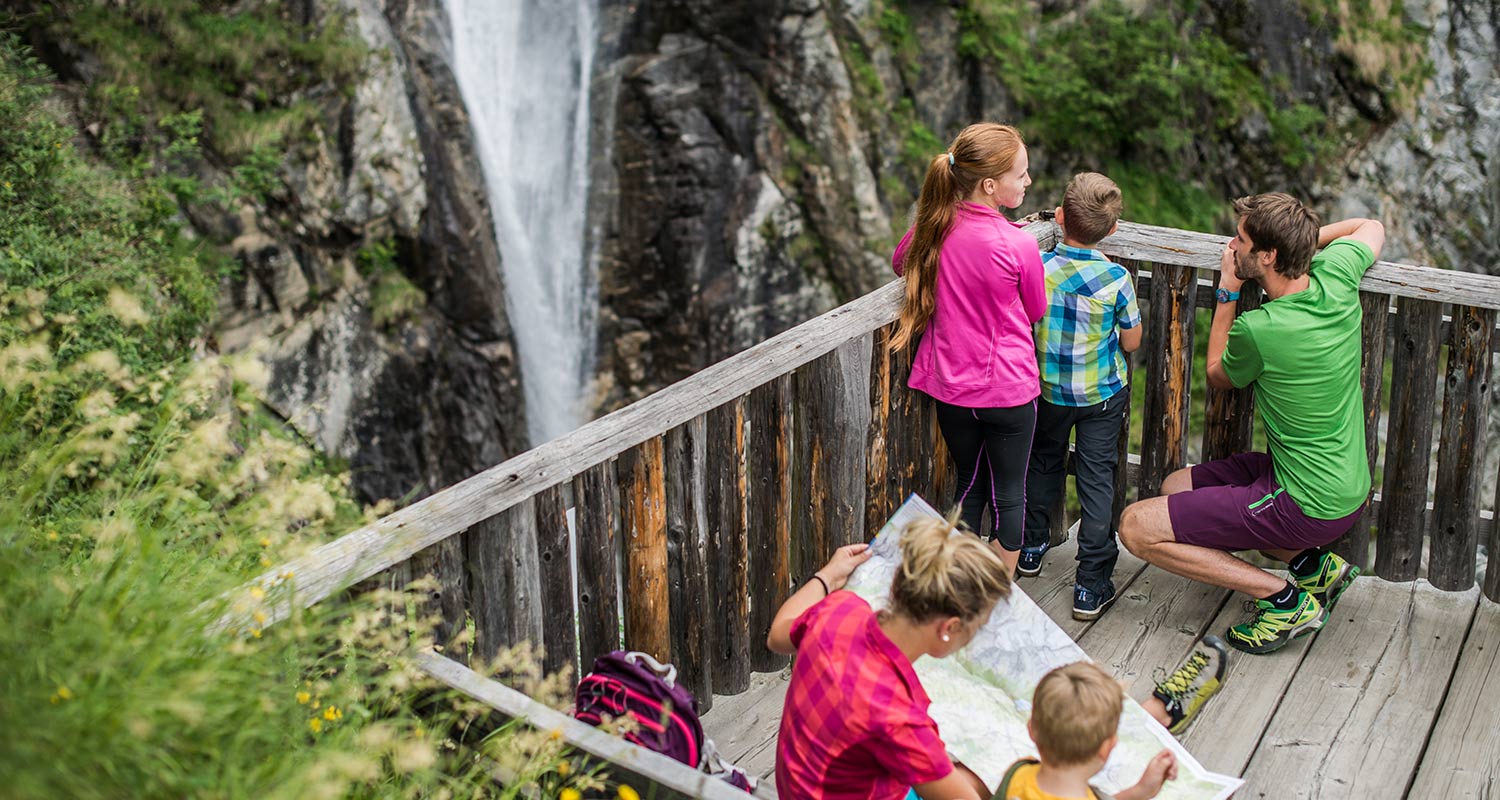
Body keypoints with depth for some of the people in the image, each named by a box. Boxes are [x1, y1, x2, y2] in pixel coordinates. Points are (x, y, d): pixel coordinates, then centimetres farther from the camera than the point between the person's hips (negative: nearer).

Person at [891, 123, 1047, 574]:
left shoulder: (933, 227, -8)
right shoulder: (1018, 245, -21)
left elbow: (900, 263, 15)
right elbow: (1036, 311, -3)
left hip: (951, 387, 5)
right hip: (1008, 390, -4)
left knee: (969, 485, 21)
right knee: (1009, 494, 13)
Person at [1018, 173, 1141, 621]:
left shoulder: (1037, 266, -17)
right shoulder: (1116, 279, -20)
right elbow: (1132, 342, -7)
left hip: (1048, 388, 2)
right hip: (1103, 394, -2)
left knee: (1044, 462, 24)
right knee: (1097, 478, 4)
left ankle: (1032, 547, 38)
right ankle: (1092, 585, 5)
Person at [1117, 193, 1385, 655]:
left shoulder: (1259, 330, -26)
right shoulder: (1336, 276, -7)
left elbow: (1217, 377, 1)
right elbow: (1371, 227, 20)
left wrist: (1228, 291, 3)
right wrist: (1304, 238, 10)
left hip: (1306, 505, -9)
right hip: (1349, 488, 9)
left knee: (1137, 527, -6)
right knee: (1176, 486, 22)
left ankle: (1285, 599, -4)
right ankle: (1314, 563, 14)